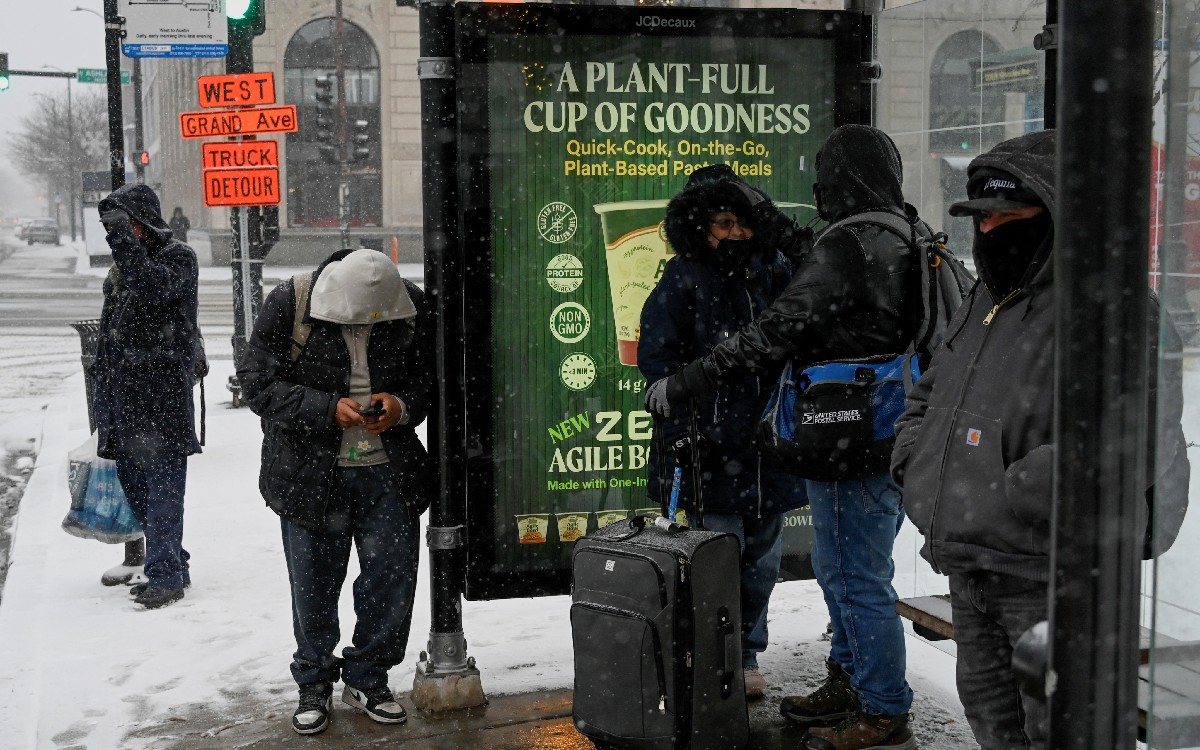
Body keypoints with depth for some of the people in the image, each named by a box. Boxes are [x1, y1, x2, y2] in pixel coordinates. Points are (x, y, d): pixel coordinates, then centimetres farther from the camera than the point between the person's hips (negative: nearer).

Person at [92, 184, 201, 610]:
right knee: (133, 482, 12)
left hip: (163, 393, -9)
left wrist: (122, 236, -26)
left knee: (163, 487, -8)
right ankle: (172, 564, 22)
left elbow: (152, 287, -26)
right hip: (124, 392, 9)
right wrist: (103, 394, 22)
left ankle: (165, 576, -4)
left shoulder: (178, 258, -4)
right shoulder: (122, 267, 19)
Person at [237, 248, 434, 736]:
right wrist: (329, 409, -21)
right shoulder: (288, 306, -12)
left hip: (389, 475, 2)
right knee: (313, 586, 8)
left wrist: (402, 406, -13)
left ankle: (367, 678, 28)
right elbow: (259, 384, -11)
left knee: (393, 579, 7)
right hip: (310, 476, -2)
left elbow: (431, 377, 8)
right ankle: (314, 685, 28)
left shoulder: (410, 307, -4)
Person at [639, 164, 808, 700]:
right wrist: (682, 427, -15)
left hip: (768, 446, 5)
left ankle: (746, 653, 30)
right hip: (712, 452, -4)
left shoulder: (774, 270, 7)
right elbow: (656, 359, -6)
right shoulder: (683, 279, -4)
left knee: (762, 560, 13)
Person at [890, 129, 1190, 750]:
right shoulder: (986, 302, 14)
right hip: (967, 569, 9)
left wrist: (1019, 497, -26)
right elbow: (926, 395, 27)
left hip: (1048, 580, -9)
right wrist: (914, 459, 8)